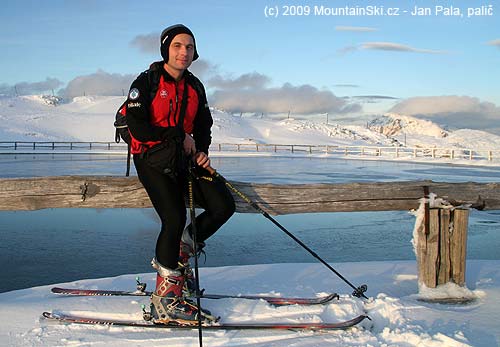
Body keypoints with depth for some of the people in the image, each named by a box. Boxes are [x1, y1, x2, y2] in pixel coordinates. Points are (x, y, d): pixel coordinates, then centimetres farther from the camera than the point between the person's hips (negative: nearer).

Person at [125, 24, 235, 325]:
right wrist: (179, 136, -15)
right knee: (175, 218, -24)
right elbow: (137, 128, -17)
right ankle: (165, 299, -13)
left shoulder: (195, 86, 11)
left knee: (224, 206, -7)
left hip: (184, 158, 7)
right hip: (151, 157, -6)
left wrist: (202, 151, -4)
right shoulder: (146, 82, -8)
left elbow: (203, 126, 17)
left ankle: (178, 253, 13)